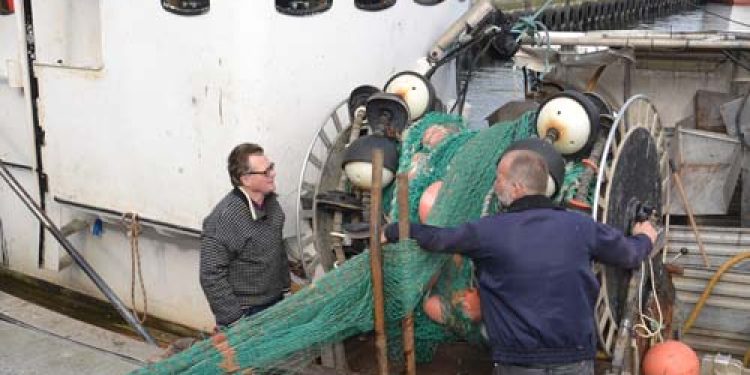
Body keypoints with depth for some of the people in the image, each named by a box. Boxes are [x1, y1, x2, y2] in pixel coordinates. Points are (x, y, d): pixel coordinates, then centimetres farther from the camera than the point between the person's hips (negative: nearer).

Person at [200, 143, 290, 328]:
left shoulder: (270, 201, 0)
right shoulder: (223, 219, -25)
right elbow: (212, 277, -23)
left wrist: (285, 285, 17)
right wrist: (234, 322, -21)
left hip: (277, 303, 7)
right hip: (246, 313, -7)